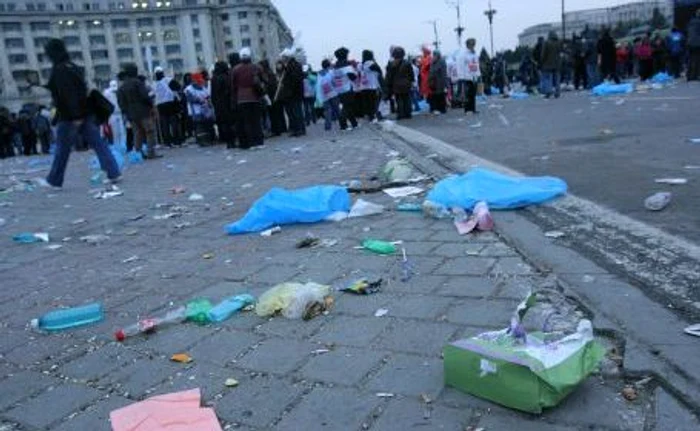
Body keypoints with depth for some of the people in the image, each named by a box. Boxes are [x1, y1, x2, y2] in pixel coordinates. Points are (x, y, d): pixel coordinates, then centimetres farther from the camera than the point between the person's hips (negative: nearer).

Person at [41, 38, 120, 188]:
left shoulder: (58, 70, -13)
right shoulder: (73, 67, 13)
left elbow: (67, 94, -21)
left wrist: (75, 116, -25)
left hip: (69, 117, -7)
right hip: (85, 113, 7)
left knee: (62, 150, 5)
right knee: (98, 144, 2)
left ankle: (54, 181, 16)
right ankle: (114, 173, -4)